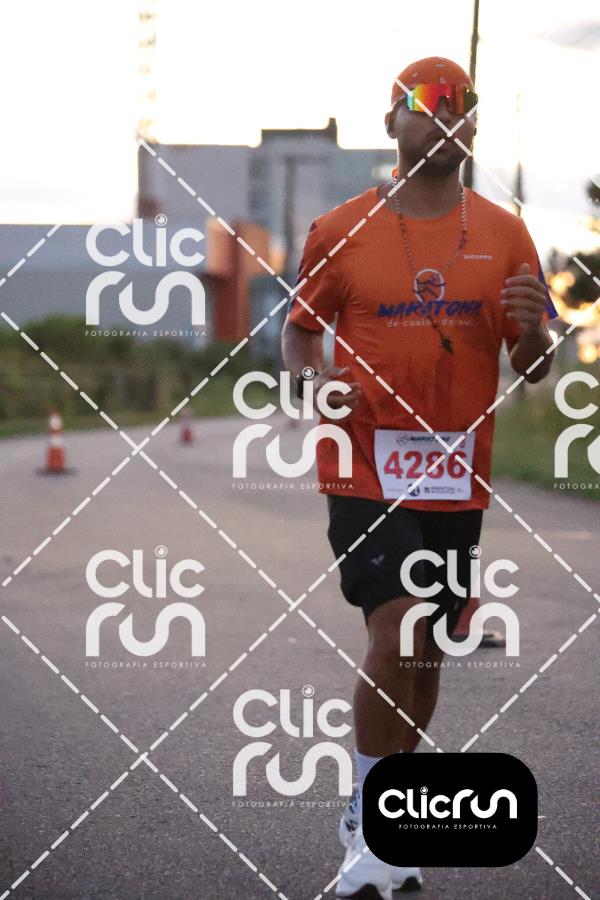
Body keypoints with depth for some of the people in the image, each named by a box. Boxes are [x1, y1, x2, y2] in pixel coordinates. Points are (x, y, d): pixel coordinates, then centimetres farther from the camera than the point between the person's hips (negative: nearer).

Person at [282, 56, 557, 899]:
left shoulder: (504, 234, 5)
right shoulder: (338, 232, -1)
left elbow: (533, 368, 8)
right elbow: (299, 329, 10)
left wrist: (531, 327, -15)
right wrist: (313, 380, -12)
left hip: (457, 480, 3)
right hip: (367, 472, -3)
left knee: (425, 654, 11)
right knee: (395, 635, -18)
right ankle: (367, 819, 1)